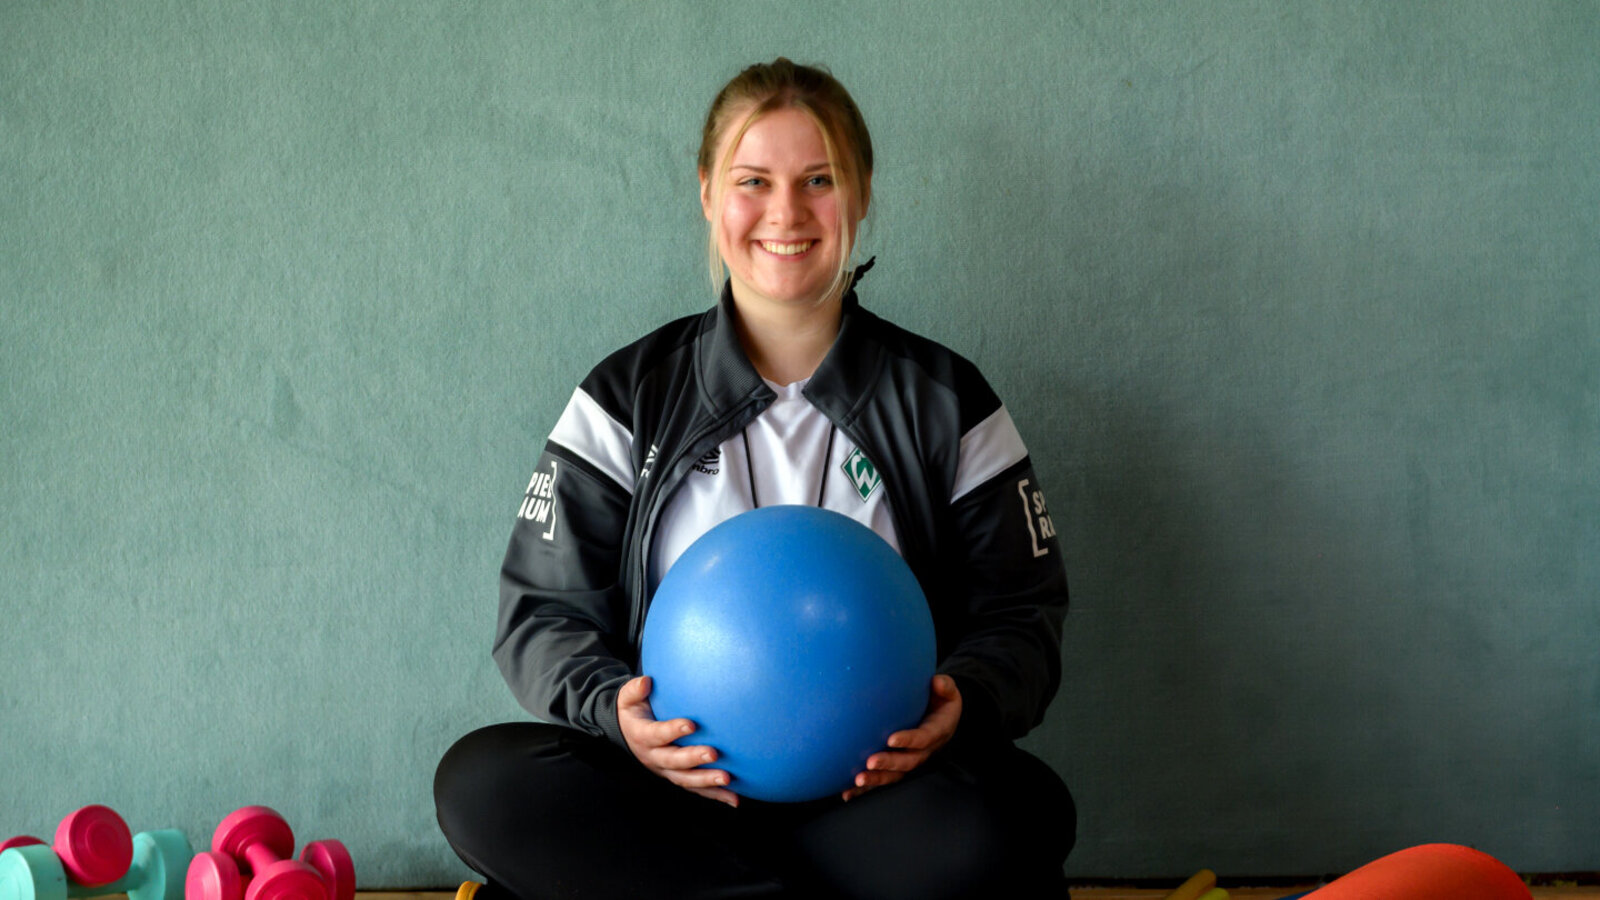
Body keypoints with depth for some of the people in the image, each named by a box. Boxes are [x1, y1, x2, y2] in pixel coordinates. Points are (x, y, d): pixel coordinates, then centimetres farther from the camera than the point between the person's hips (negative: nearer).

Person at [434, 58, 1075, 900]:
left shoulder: (946, 402, 11)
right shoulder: (626, 397, 11)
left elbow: (1021, 613, 9)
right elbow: (542, 614, 7)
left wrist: (963, 702, -15)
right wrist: (616, 712, -15)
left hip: (876, 789, -1)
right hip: (678, 780, 1)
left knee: (1016, 815, -36)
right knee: (480, 780, -30)